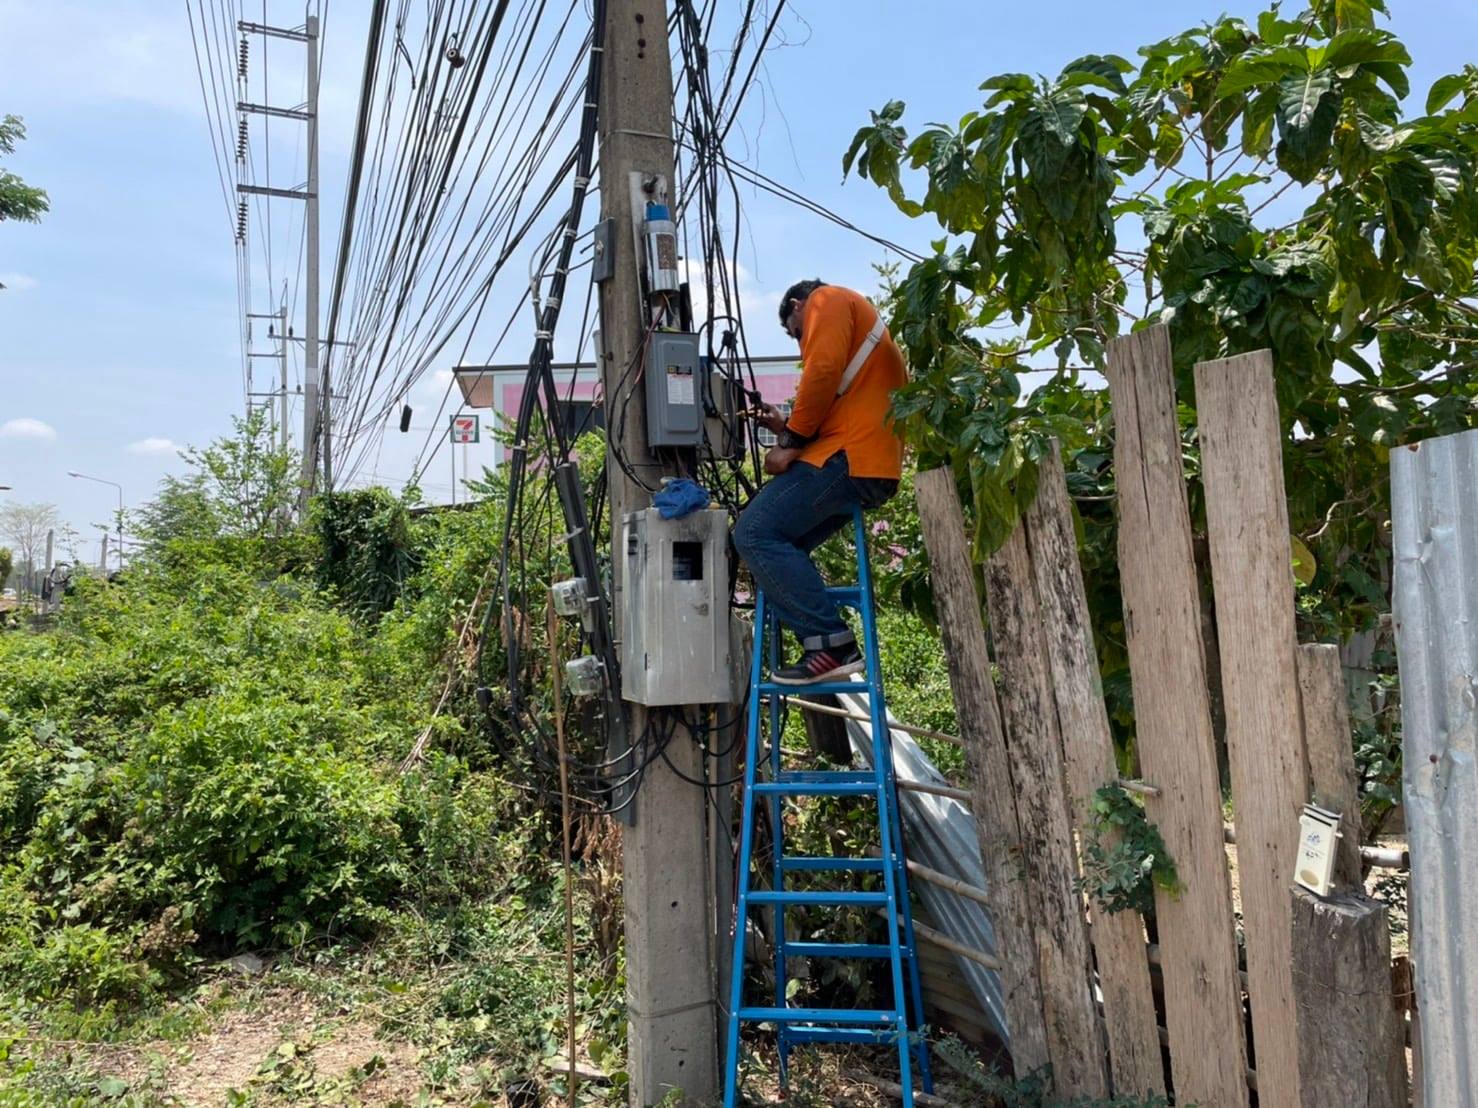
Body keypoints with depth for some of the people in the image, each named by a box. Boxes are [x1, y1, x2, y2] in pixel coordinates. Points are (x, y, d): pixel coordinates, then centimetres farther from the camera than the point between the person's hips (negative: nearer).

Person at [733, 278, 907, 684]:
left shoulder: (827, 300, 8)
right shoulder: (857, 323, 36)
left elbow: (823, 370, -12)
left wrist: (790, 442, -8)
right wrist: (788, 429, 21)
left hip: (849, 455, -10)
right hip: (870, 466, 10)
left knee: (756, 533, -13)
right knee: (779, 543, 11)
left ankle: (832, 644, -17)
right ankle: (828, 647, 1)